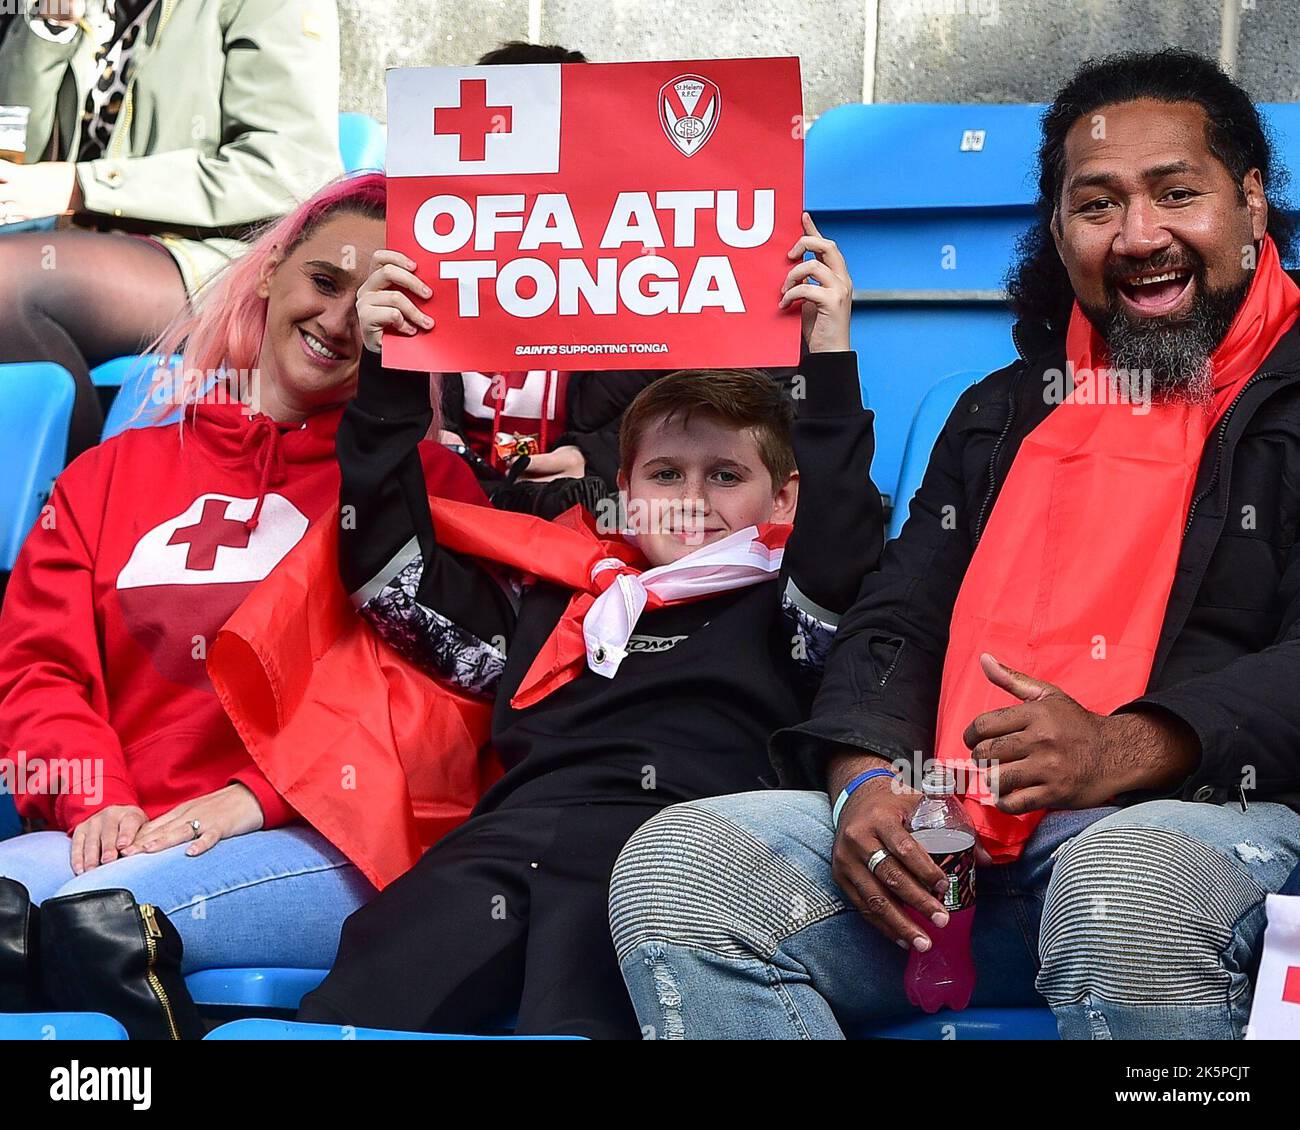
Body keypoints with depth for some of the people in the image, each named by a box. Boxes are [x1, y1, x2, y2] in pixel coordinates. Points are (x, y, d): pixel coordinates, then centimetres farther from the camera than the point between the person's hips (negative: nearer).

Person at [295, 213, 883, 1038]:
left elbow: (841, 548, 2)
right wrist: (388, 379, 28)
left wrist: (831, 359, 0)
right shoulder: (559, 598, 31)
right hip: (510, 833, 3)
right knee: (339, 1017, -25)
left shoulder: (785, 603, 24)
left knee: (568, 1022, -37)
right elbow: (395, 570, 32)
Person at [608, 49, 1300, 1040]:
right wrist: (862, 782, -3)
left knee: (1124, 888, -42)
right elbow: (894, 623, 19)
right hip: (954, 840, 6)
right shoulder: (1004, 412, 26)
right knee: (673, 872, -15)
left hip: (1212, 810, -5)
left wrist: (1124, 754, -22)